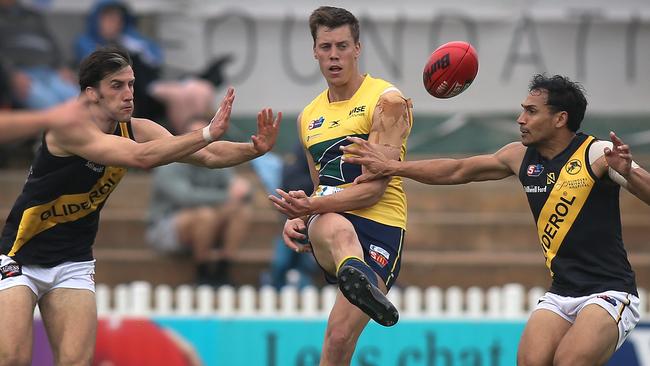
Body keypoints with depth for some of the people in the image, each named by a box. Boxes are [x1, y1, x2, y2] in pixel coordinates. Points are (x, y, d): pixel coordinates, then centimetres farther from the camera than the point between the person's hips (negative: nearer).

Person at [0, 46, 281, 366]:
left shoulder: (135, 130, -4)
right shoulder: (69, 126, -24)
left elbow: (208, 156, -8)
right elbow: (140, 157, -36)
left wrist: (254, 148, -26)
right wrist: (208, 133, -39)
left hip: (73, 263, 6)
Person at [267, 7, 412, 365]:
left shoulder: (387, 101, 1)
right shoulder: (309, 117, 21)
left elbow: (375, 187, -8)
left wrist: (312, 207, -18)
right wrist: (298, 217, 9)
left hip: (379, 225, -3)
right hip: (326, 221, 3)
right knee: (337, 229, -40)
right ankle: (362, 280, -75)